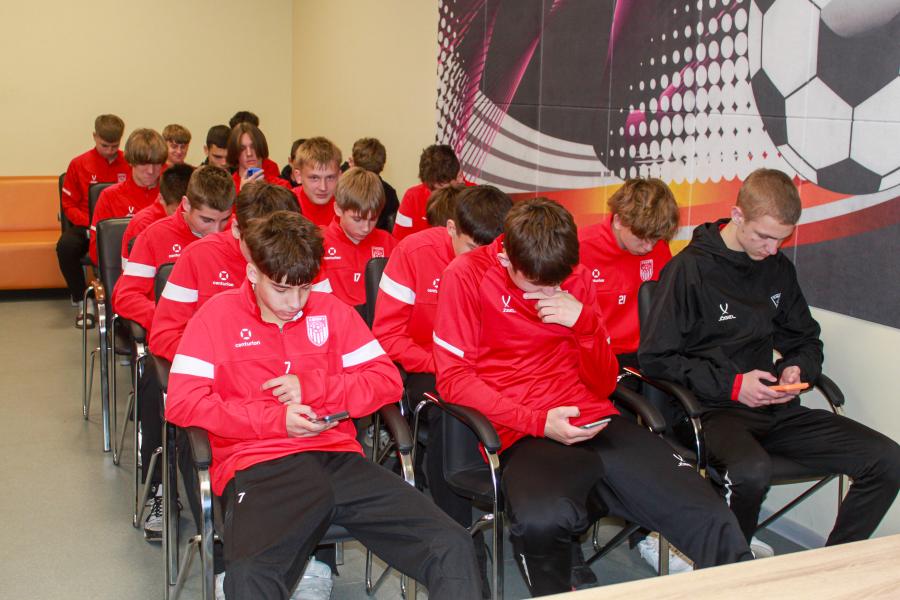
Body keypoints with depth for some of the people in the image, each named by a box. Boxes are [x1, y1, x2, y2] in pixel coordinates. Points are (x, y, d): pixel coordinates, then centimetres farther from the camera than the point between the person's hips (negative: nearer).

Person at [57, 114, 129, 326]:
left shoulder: (129, 163, 5)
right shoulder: (79, 164, 4)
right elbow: (69, 205, 5)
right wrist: (90, 224, -13)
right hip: (86, 225, 1)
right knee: (65, 246, -33)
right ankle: (81, 302, -14)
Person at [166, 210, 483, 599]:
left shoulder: (331, 311, 17)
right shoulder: (218, 315, 9)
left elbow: (387, 380, 14)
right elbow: (181, 402, 0)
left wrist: (312, 387, -1)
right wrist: (275, 418, -7)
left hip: (339, 460, 4)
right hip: (258, 466, -3)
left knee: (453, 548, -15)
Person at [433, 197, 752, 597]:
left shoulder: (577, 279, 12)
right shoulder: (467, 275, 0)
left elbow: (604, 384, 14)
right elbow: (453, 377, -4)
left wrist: (585, 322, -6)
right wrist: (537, 421, -14)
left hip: (595, 423, 4)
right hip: (524, 435, -3)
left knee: (712, 523, -18)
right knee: (541, 521, -37)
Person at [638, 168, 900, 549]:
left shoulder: (778, 268, 13)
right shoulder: (689, 269, -8)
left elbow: (806, 340, 25)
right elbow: (654, 358, -9)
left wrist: (798, 368, 1)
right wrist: (731, 385, -14)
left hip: (775, 408, 7)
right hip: (714, 410, -6)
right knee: (751, 471, -39)